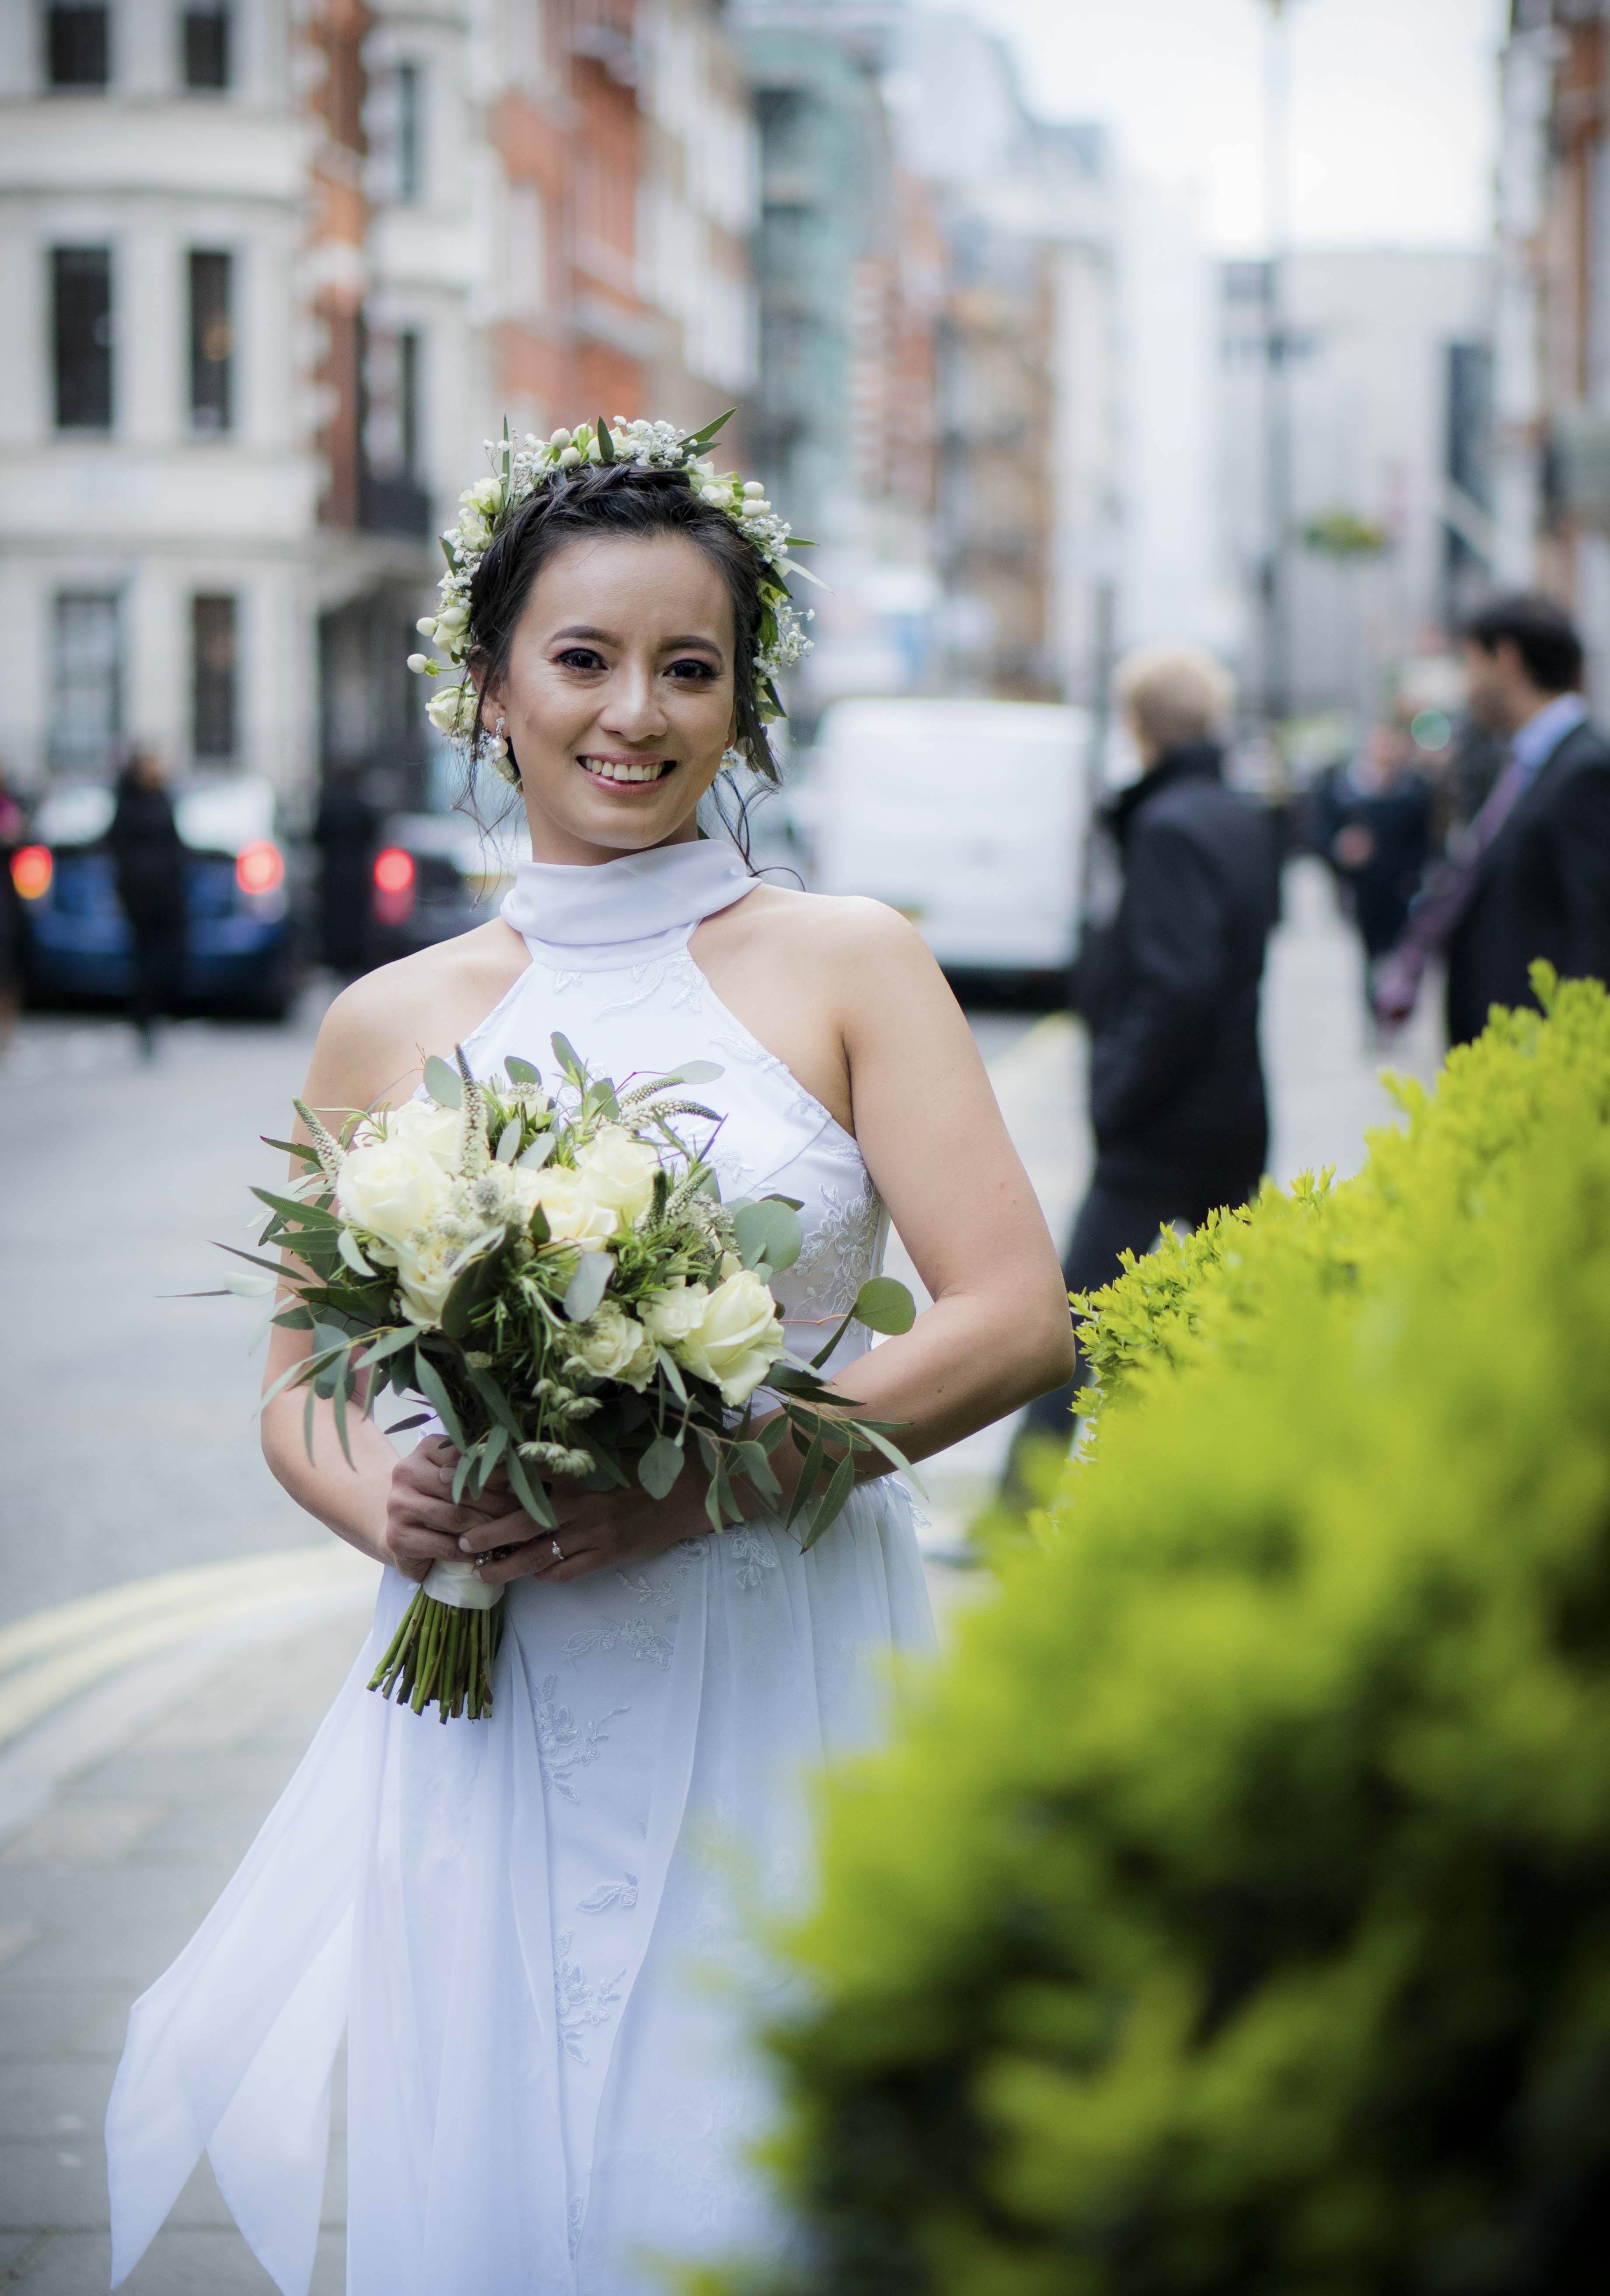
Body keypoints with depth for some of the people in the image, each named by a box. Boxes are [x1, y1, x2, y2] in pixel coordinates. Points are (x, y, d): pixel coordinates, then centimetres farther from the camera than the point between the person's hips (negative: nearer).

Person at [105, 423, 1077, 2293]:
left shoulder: (847, 967, 1)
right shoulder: (389, 1028, 8)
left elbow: (1017, 1318, -6)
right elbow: (304, 1394, 14)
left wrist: (696, 1478, -16)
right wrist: (388, 1506, -10)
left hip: (779, 1700, -2)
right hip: (496, 1729, 2)